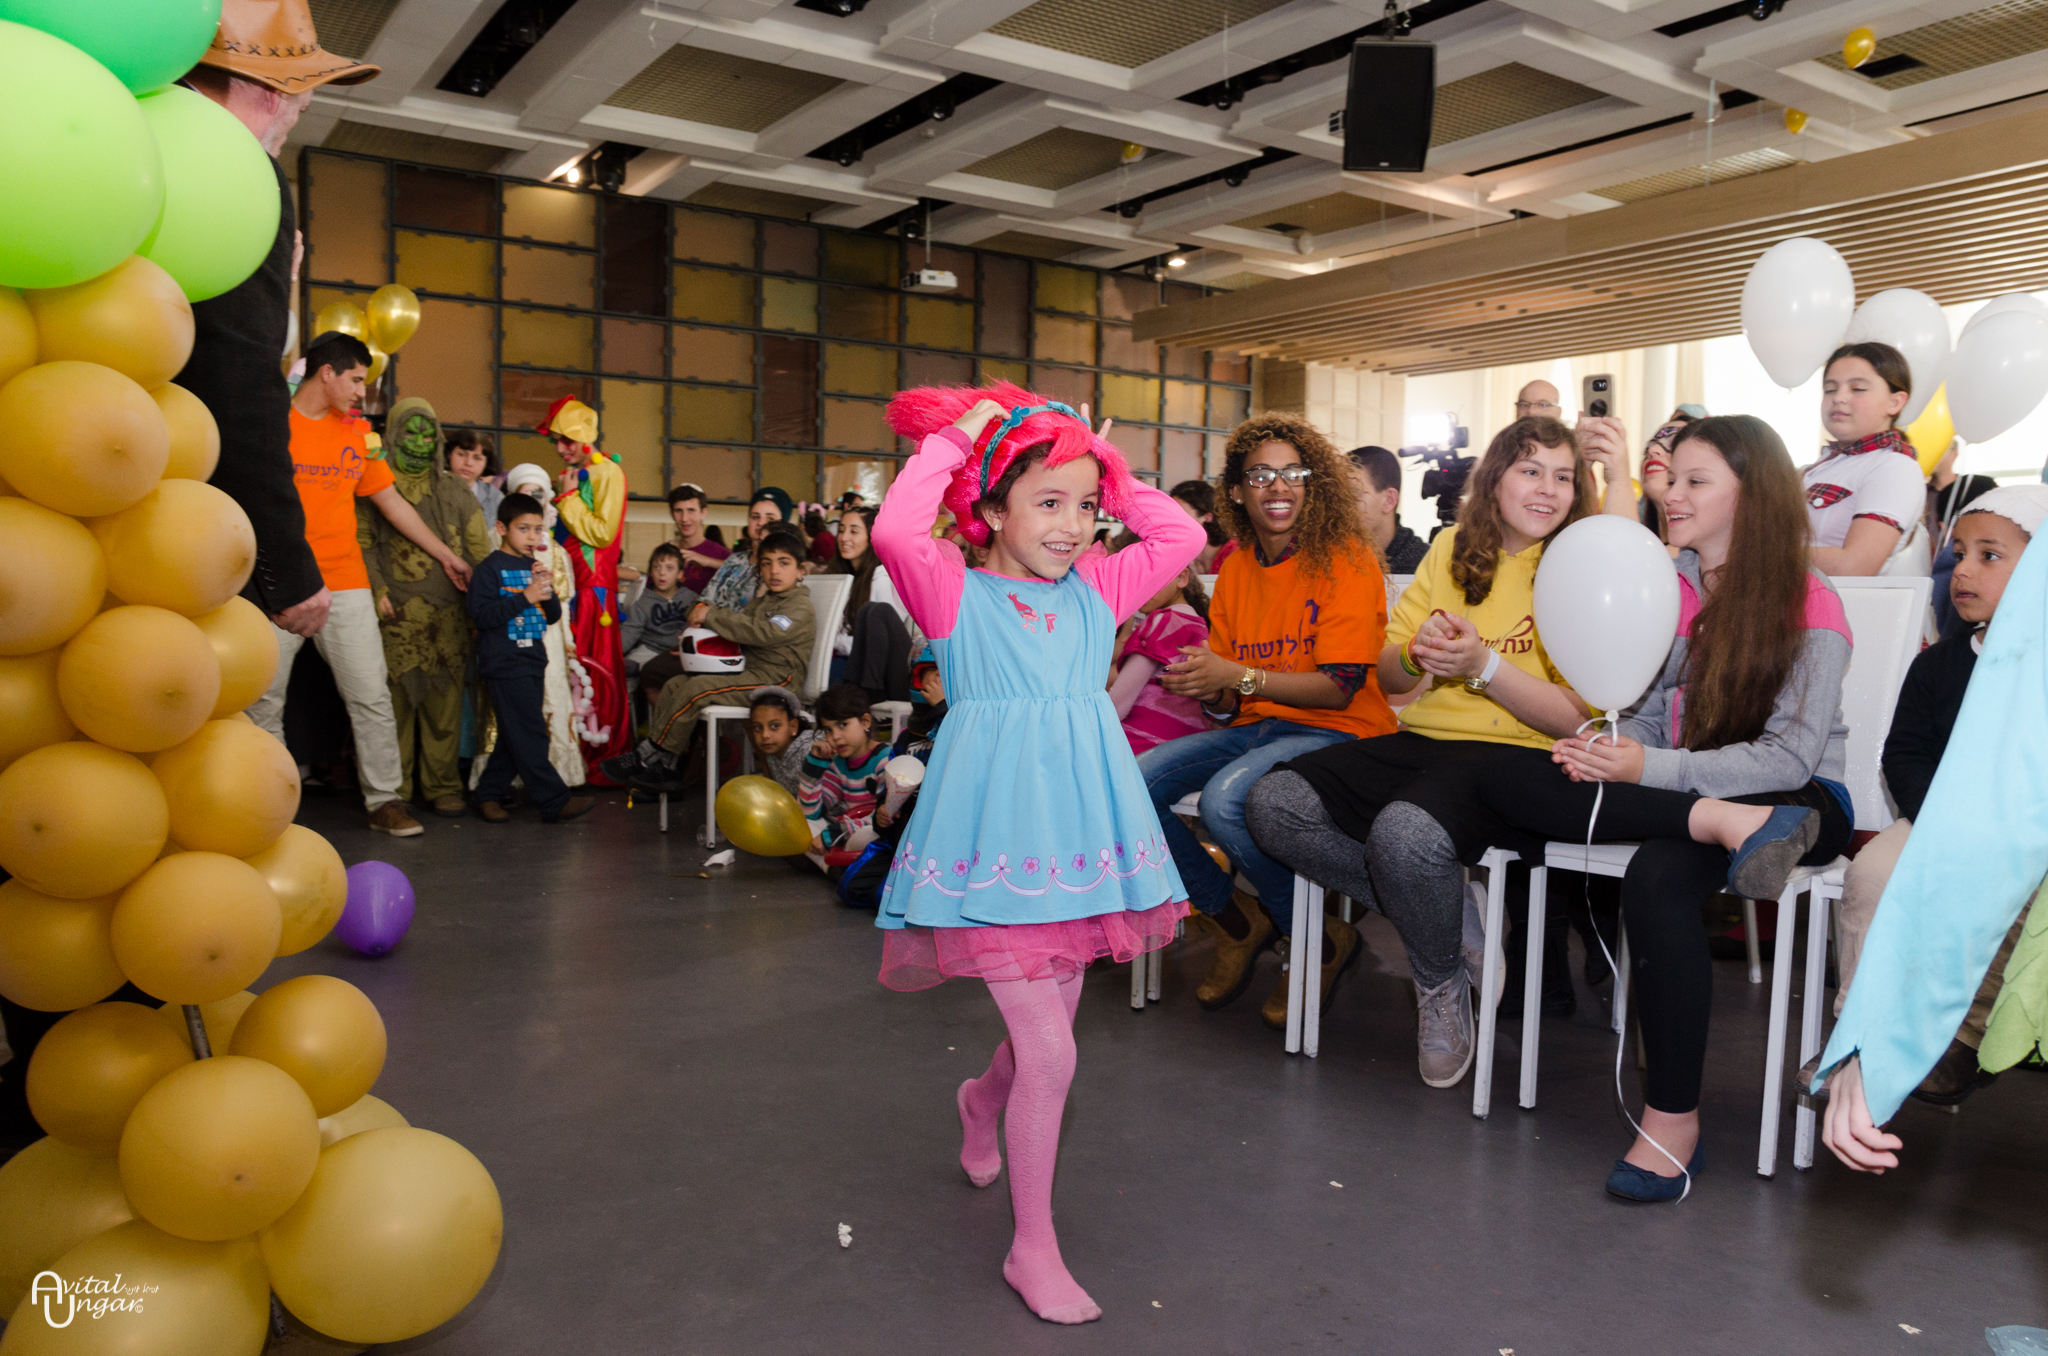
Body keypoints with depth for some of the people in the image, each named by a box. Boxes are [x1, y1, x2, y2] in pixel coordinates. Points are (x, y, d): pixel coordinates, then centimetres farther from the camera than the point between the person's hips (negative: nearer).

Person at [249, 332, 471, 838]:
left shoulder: (357, 430, 13)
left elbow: (391, 500, 19)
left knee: (371, 697, -1)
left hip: (344, 585, 3)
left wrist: (444, 554, 21)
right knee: (263, 701, 3)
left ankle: (384, 800, 6)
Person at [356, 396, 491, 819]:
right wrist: (377, 590, -10)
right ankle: (394, 790, 8)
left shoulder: (454, 491, 16)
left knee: (444, 703, 1)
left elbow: (479, 549, 15)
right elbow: (361, 542, 3)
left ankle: (442, 787, 10)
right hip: (396, 614, -2)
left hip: (448, 615, 2)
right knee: (395, 703, -2)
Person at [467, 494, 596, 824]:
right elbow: (481, 614, -17)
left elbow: (554, 616, 14)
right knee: (530, 735, -8)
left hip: (532, 661, 8)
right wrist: (525, 597, -21)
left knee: (515, 736, 12)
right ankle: (554, 802, -7)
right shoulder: (491, 568, -6)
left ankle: (490, 794, 22)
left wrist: (547, 593, -6)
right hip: (505, 663, -8)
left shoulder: (534, 567, 16)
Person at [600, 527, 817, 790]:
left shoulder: (801, 608, -12)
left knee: (697, 689, -24)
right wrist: (703, 609, 0)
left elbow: (764, 632, -26)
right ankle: (666, 768, -2)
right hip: (748, 670, 10)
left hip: (773, 679, -10)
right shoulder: (763, 602, 19)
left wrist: (711, 615, -21)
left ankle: (647, 755, -11)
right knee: (674, 684, 2)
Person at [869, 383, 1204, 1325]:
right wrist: (951, 440, -13)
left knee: (1048, 1030, 19)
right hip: (996, 846, -6)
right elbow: (895, 532, -24)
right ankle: (1032, 1248, 14)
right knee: (1050, 1051, -7)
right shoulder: (955, 593, -6)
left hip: (1077, 841, 6)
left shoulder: (1095, 590, 9)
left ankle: (982, 1102, 55)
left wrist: (1111, 476, 7)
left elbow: (1183, 537, 10)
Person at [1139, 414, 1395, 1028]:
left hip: (1334, 732, -6)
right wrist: (1208, 690, -13)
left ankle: (1320, 940, -6)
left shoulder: (1347, 560, -8)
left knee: (1225, 799, -33)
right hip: (1255, 727, 6)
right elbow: (1227, 704, 11)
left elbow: (1339, 687, -15)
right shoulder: (1236, 569, 11)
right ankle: (1234, 919, 6)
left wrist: (1237, 676, -24)